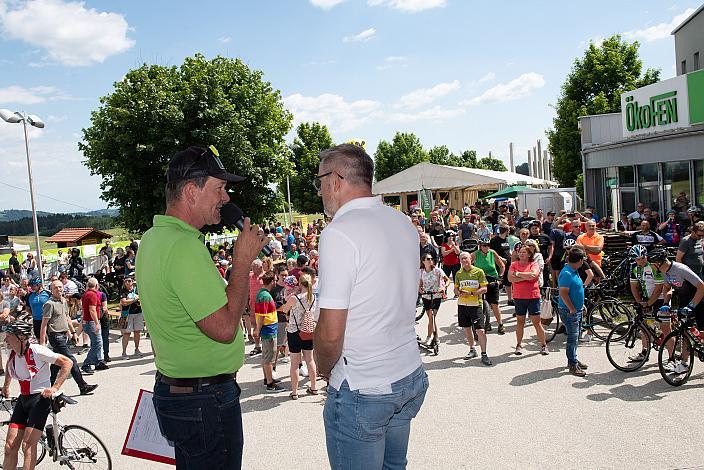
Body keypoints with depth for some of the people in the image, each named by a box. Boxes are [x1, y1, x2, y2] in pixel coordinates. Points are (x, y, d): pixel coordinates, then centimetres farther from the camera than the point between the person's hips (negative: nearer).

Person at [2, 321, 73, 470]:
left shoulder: (37, 351, -19)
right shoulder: (12, 353, 2)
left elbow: (67, 363, -18)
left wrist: (54, 388, -22)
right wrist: (6, 386, 31)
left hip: (40, 398, -7)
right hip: (23, 399, 7)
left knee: (28, 446, -9)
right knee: (10, 447, 4)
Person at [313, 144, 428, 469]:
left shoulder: (339, 233, -20)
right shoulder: (404, 224, 5)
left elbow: (330, 332, -21)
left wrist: (324, 368, -3)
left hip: (362, 391, -8)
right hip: (411, 378, 8)